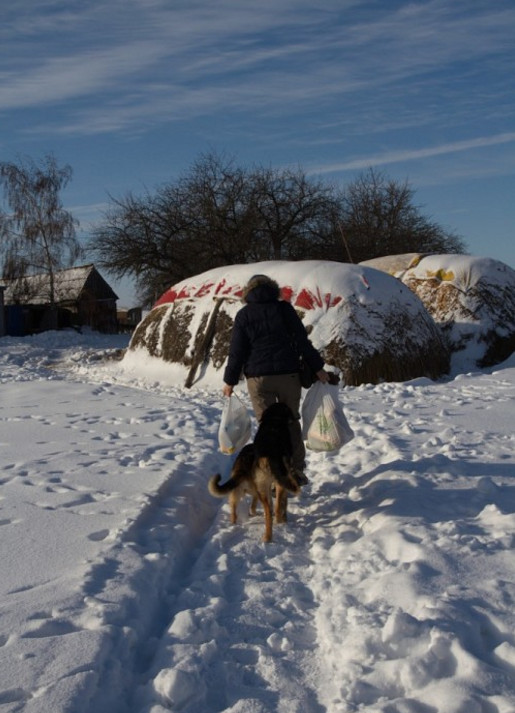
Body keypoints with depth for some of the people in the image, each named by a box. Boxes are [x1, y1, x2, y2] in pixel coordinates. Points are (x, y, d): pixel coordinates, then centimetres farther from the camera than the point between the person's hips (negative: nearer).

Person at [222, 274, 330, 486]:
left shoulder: (244, 315, 4)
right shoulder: (284, 309, 3)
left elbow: (237, 351, 2)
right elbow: (302, 341, 0)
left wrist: (230, 381, 9)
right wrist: (317, 367, 5)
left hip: (258, 378, -1)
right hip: (288, 374, 1)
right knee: (291, 423, 14)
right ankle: (296, 472, 17)